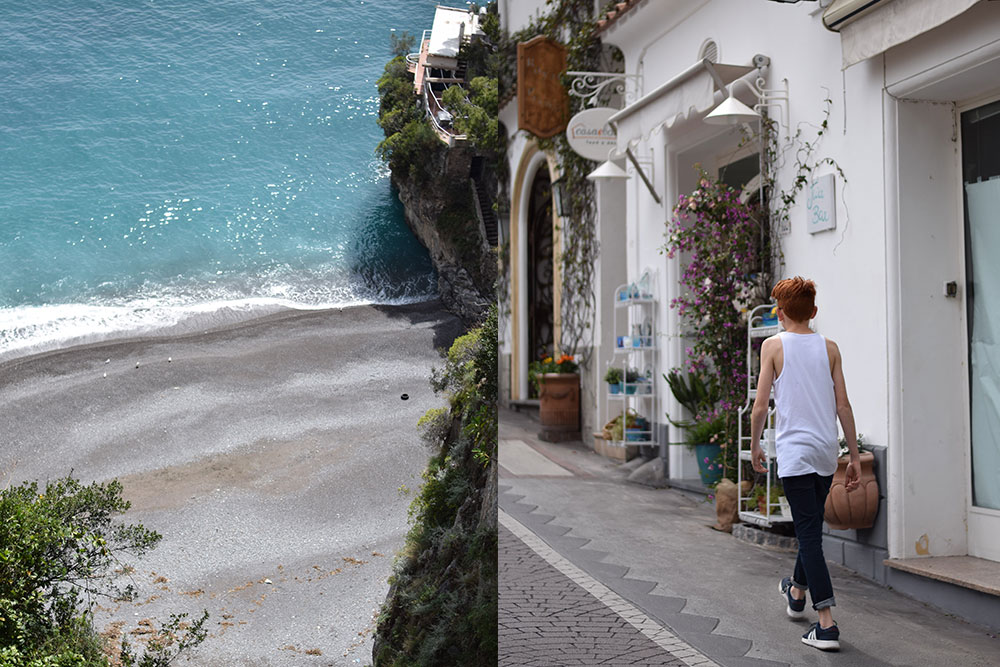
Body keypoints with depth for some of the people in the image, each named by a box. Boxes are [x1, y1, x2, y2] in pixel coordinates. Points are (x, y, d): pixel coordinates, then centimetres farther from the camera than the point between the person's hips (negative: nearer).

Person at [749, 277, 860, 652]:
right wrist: (855, 456, 9)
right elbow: (843, 405, 4)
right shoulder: (829, 348, 5)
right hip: (826, 452, 5)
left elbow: (761, 405, -7)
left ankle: (826, 625, -8)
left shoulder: (773, 346, -5)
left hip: (794, 452, -5)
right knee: (811, 526, 21)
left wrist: (754, 445, 8)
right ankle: (797, 593, 42)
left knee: (808, 532, -4)